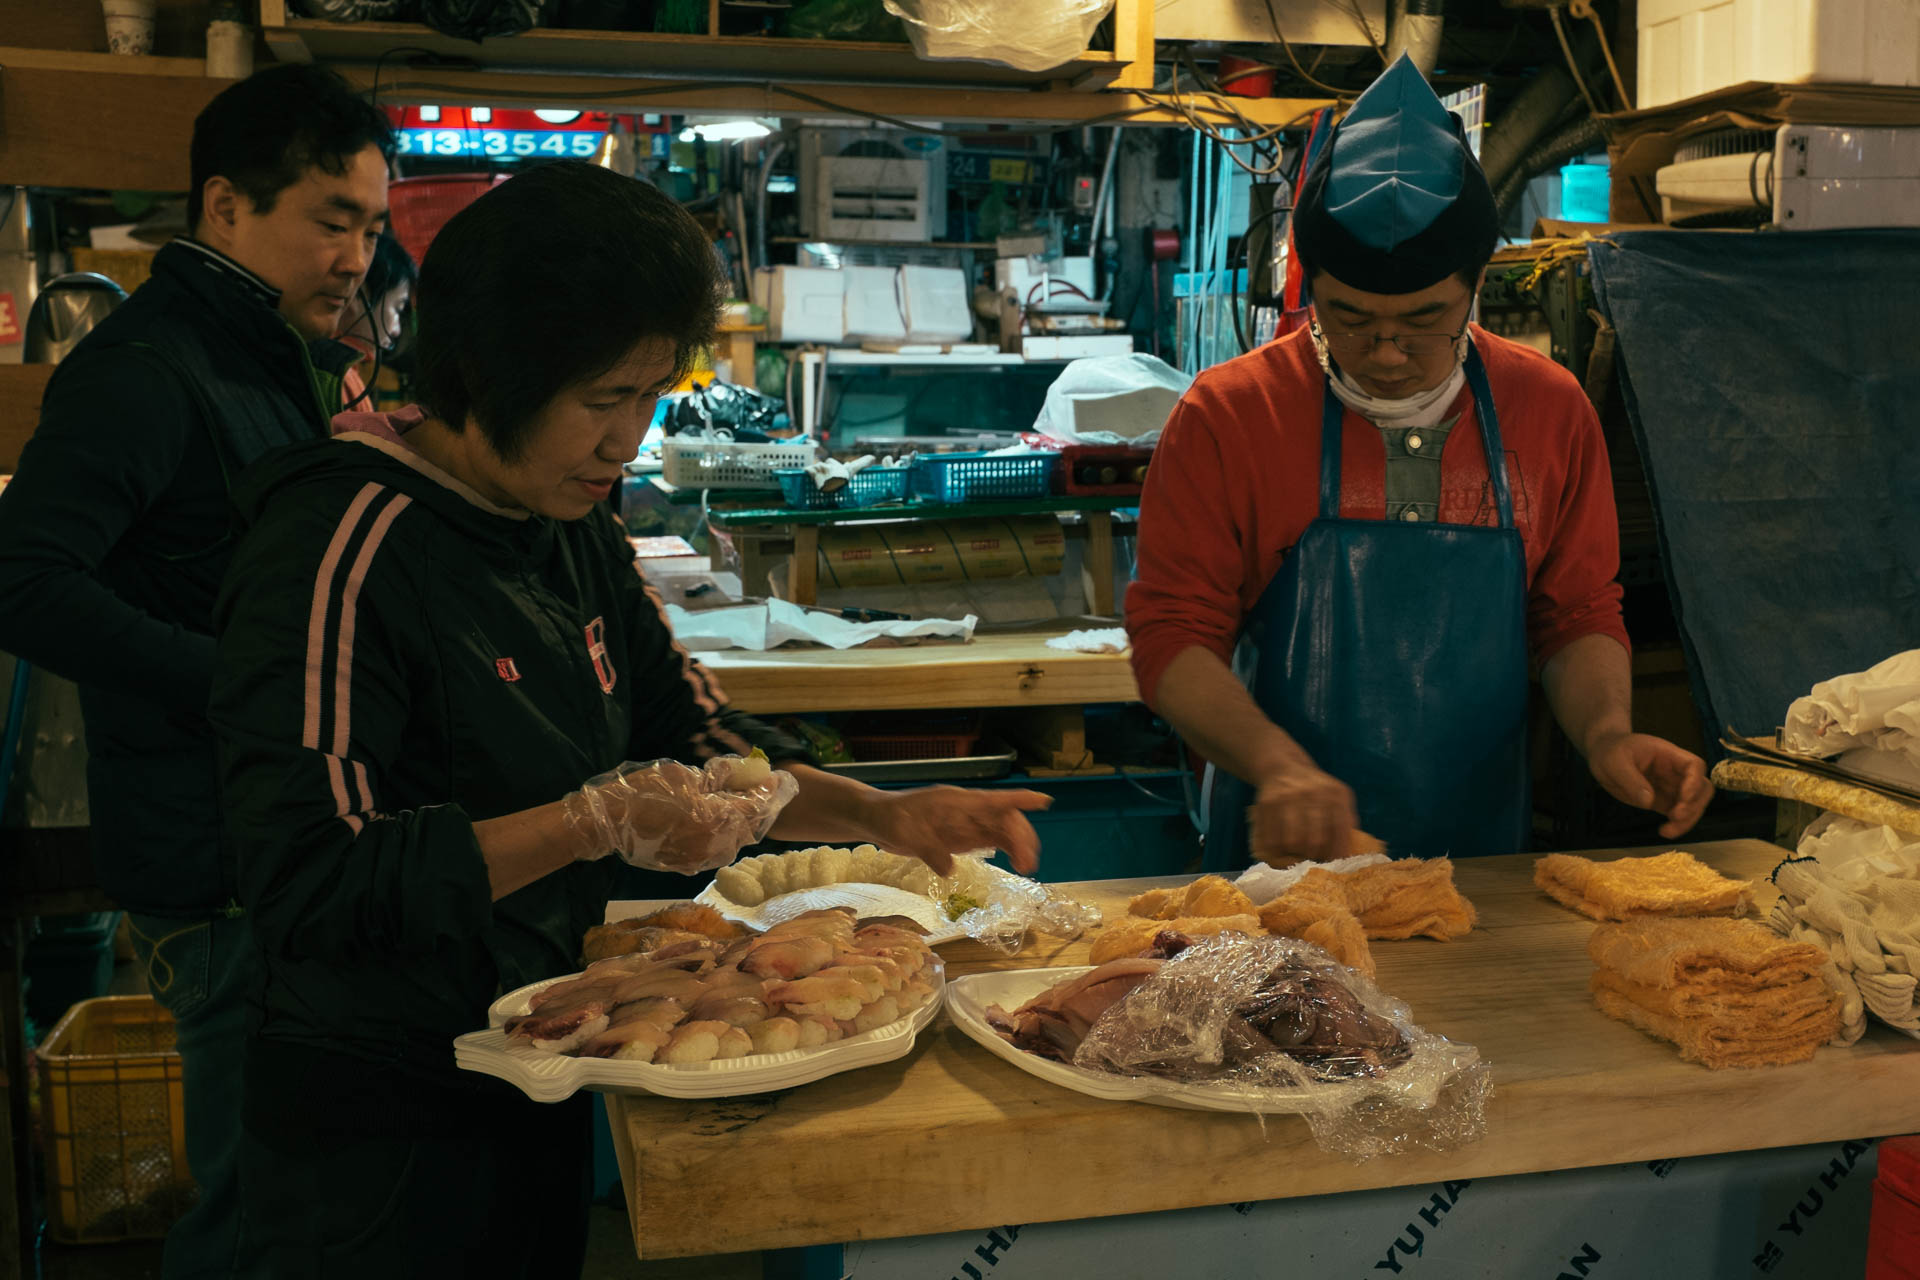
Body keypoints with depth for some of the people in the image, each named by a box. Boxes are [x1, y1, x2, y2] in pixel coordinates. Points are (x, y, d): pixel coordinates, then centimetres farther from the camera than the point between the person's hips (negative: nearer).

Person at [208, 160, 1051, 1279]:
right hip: (382, 1120, -8)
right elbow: (311, 884, -27)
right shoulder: (343, 550, -23)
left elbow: (695, 737, 8)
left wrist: (885, 816, -5)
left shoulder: (575, 528, 3)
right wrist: (593, 825, -28)